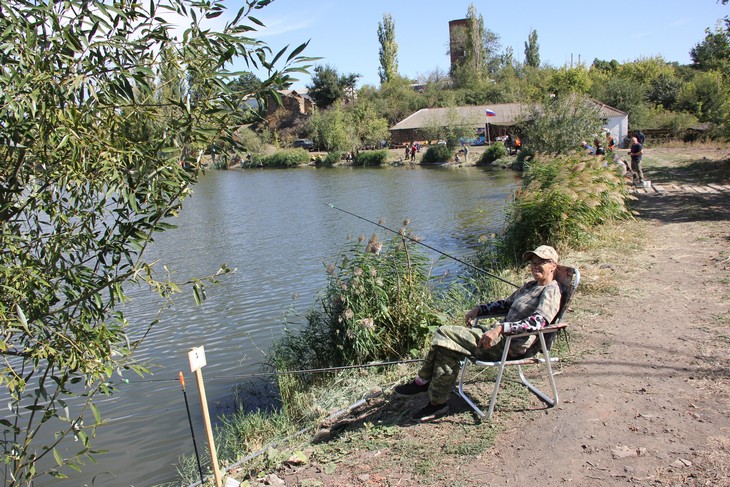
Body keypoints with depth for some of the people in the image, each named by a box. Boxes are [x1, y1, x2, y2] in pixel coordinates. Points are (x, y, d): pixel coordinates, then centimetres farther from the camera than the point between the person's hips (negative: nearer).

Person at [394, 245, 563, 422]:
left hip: (510, 345, -9)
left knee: (445, 333, -17)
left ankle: (422, 382, -3)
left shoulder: (551, 291, -6)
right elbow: (506, 303, 35)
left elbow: (538, 321, -22)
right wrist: (479, 309, 19)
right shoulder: (530, 286, 23)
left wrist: (500, 328, -33)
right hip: (501, 336, 9)